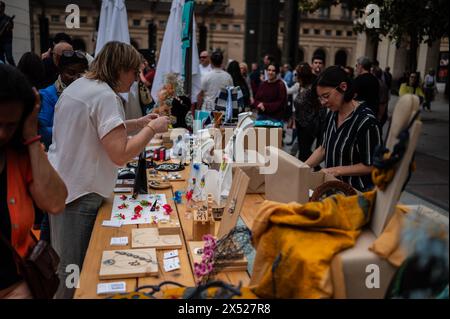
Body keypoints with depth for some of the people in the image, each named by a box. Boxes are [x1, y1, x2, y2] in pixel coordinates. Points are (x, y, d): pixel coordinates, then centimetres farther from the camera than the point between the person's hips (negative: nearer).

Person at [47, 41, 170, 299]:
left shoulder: (78, 85, 12)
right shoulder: (106, 96, -18)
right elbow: (120, 155, -26)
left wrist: (137, 124, 17)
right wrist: (152, 128, -12)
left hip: (59, 187, 10)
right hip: (79, 195, -9)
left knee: (66, 268, 21)